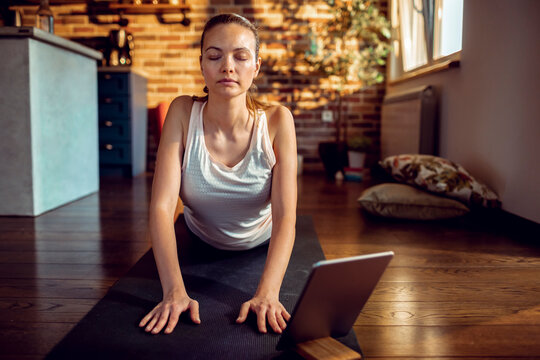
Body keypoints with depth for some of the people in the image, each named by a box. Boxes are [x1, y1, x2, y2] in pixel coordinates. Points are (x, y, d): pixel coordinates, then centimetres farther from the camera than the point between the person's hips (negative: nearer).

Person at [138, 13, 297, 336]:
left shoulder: (277, 121, -27)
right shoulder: (183, 113, -26)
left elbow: (286, 216, -32)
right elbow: (161, 206, -32)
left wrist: (267, 293, -47)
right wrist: (175, 290, -44)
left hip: (262, 250, 0)